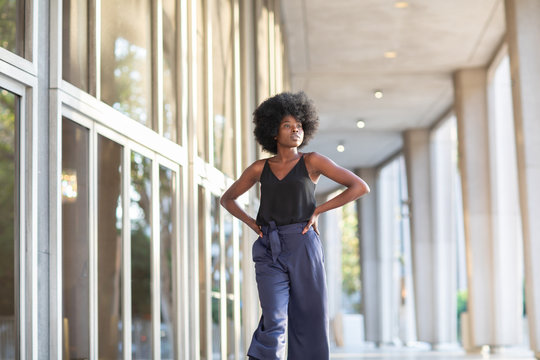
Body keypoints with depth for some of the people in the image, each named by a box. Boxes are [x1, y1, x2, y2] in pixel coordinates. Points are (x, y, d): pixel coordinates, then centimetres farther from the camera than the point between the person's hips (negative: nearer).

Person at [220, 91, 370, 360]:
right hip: (270, 251, 1)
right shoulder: (260, 168, 12)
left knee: (310, 327, -1)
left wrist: (317, 210, -2)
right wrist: (252, 223, 7)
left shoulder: (312, 161, 5)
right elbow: (227, 199, 25)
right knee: (274, 322, -17)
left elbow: (361, 187, 1)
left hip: (303, 248, -1)